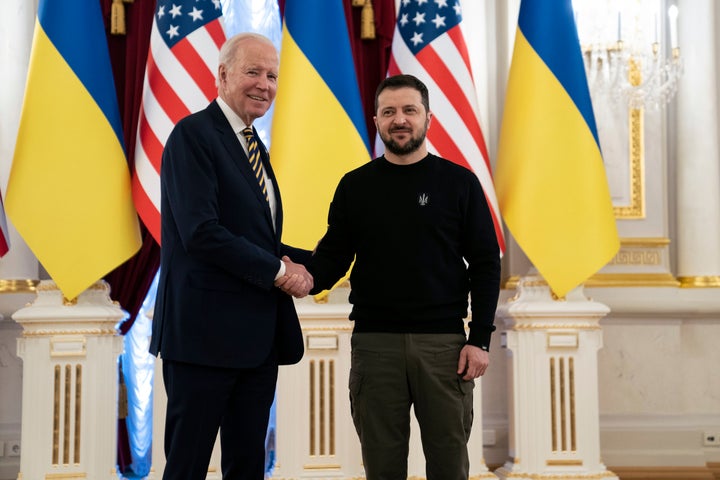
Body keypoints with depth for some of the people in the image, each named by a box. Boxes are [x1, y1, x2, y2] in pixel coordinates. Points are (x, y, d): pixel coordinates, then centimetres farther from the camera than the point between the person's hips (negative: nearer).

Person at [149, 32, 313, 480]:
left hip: (259, 337, 9)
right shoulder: (193, 133, -9)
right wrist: (277, 270, -13)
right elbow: (200, 232, -20)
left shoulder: (253, 146, 18)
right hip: (206, 332, -8)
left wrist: (307, 264, 3)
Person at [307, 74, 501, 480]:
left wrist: (480, 339, -6)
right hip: (375, 341, 1)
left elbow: (485, 264, 2)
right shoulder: (355, 186, 7)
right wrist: (308, 277, -17)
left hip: (444, 341, -1)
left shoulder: (459, 182, 3)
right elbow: (334, 255, 6)